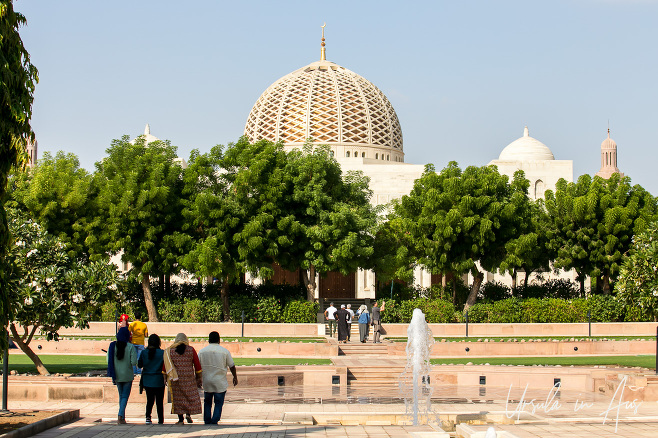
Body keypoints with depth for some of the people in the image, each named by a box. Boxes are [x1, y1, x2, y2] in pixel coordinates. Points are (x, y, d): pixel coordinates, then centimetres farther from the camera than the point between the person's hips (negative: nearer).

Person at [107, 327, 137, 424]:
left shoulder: (112, 346, -2)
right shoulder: (130, 347, -11)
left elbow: (109, 360, -1)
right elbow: (134, 362, -16)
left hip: (117, 375, 3)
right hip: (127, 375, -3)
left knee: (121, 396, 18)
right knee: (125, 396, 3)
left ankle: (122, 417, 20)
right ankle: (120, 415, -15)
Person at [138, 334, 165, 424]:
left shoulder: (144, 352, -4)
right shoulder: (162, 353, -11)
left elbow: (139, 365, 3)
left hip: (147, 380, 2)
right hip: (159, 380, -2)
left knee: (149, 400, 11)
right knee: (159, 401, 8)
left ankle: (148, 416, -11)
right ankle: (160, 420, 11)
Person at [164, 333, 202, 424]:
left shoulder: (170, 350, 2)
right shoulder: (191, 350, 0)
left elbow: (165, 365, 1)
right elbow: (197, 366, 1)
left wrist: (165, 378, 7)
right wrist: (199, 379, 8)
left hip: (175, 378, 1)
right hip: (189, 378, -1)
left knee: (178, 398, 7)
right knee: (191, 396, 14)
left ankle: (180, 419, 5)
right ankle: (188, 414, -3)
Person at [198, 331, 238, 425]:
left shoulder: (202, 351, 2)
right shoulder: (224, 351, -5)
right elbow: (232, 366, 2)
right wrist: (235, 377, 16)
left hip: (206, 382, 2)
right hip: (220, 382, -2)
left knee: (207, 403, 15)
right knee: (219, 403, 3)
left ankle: (207, 422, 14)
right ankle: (214, 421, -7)